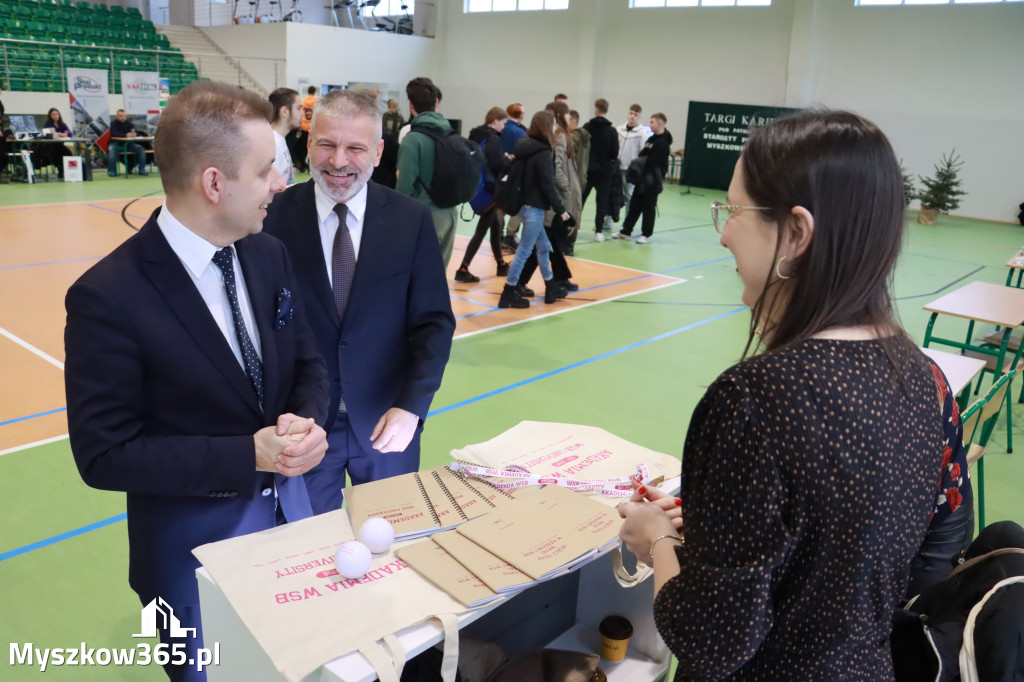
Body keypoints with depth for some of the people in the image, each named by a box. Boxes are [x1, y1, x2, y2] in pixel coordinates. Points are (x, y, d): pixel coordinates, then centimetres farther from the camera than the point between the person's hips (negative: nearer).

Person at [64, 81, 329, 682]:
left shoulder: (270, 255, -4)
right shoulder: (108, 297, -23)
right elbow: (105, 455, -18)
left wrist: (307, 421, -17)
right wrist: (248, 455, -25)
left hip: (289, 516, 6)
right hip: (194, 548, -5)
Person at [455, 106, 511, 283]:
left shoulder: (476, 135, 10)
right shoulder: (493, 139, -15)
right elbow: (499, 164, -23)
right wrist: (509, 159, -2)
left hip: (476, 187, 9)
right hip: (488, 189, -9)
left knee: (495, 224, 21)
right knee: (482, 230, -3)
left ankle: (501, 264, 31)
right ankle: (463, 270, -5)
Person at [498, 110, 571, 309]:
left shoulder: (527, 147, 8)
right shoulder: (543, 153, -17)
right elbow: (548, 186, -17)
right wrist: (561, 209, -11)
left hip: (527, 204, 9)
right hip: (534, 208, -9)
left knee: (544, 247, 19)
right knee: (524, 251, -3)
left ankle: (551, 287, 29)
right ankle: (508, 294, 3)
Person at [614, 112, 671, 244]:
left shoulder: (663, 142, -16)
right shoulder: (652, 138, 13)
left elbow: (654, 161, -22)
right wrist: (639, 159, -5)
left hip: (653, 180, -9)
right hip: (643, 177, 9)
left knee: (649, 207, 0)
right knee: (634, 204, 12)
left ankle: (647, 235, 10)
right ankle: (626, 231, 19)